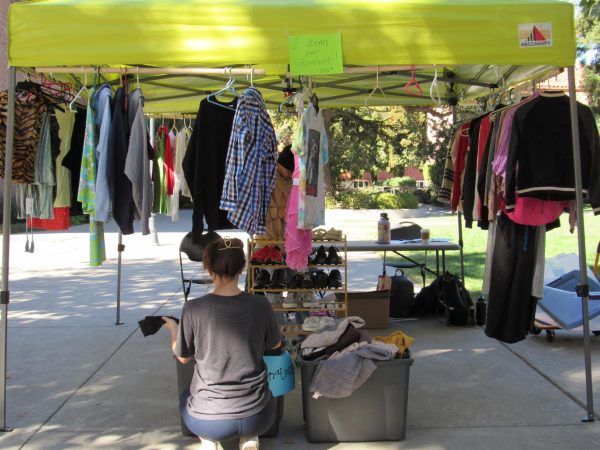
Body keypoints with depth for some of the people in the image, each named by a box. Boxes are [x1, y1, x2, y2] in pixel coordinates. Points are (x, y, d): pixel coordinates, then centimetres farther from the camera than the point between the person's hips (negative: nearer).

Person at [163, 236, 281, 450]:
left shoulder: (193, 308, -15)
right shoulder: (260, 305, -12)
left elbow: (183, 357, 1)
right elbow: (275, 345, 6)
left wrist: (173, 329, 20)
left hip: (206, 421, 0)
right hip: (255, 418, 0)